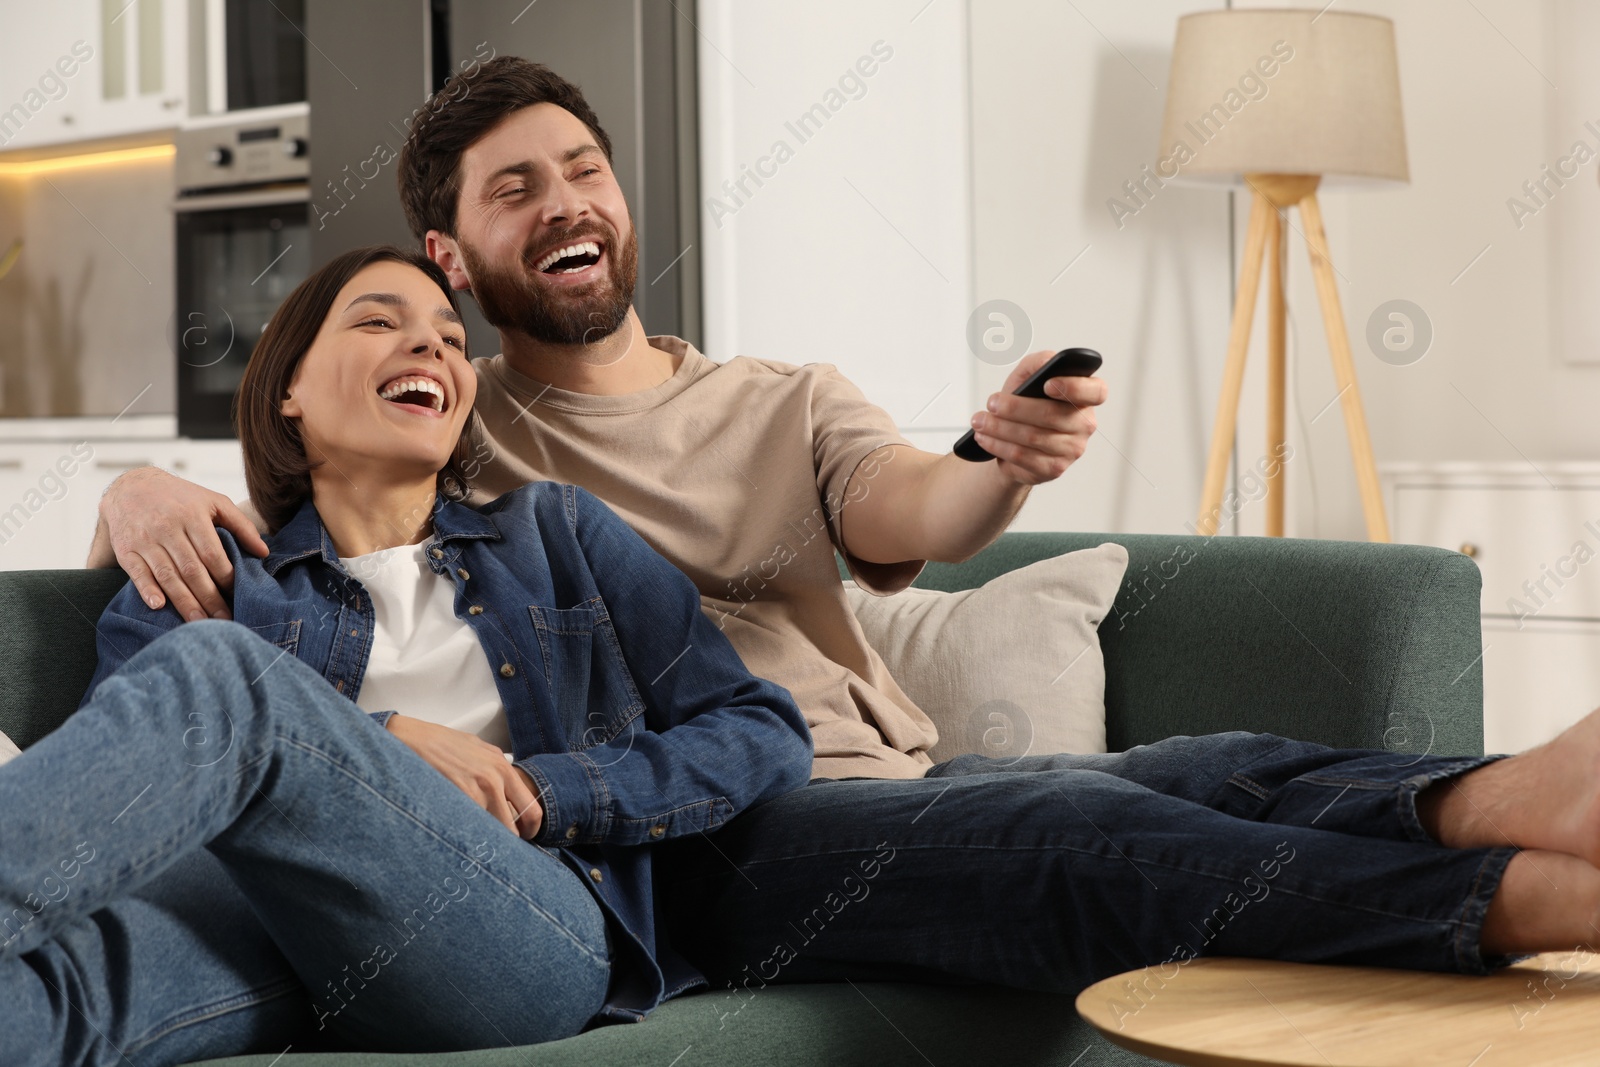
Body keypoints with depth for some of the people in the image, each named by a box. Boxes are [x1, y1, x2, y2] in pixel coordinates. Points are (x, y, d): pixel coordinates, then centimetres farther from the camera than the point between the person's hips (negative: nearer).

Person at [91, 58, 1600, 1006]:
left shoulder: (786, 405, 22)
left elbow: (911, 513, 1)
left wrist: (1005, 460, -25)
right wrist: (144, 497, -18)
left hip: (896, 784, 5)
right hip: (703, 836, -5)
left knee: (1225, 768, -27)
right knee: (1076, 825, -34)